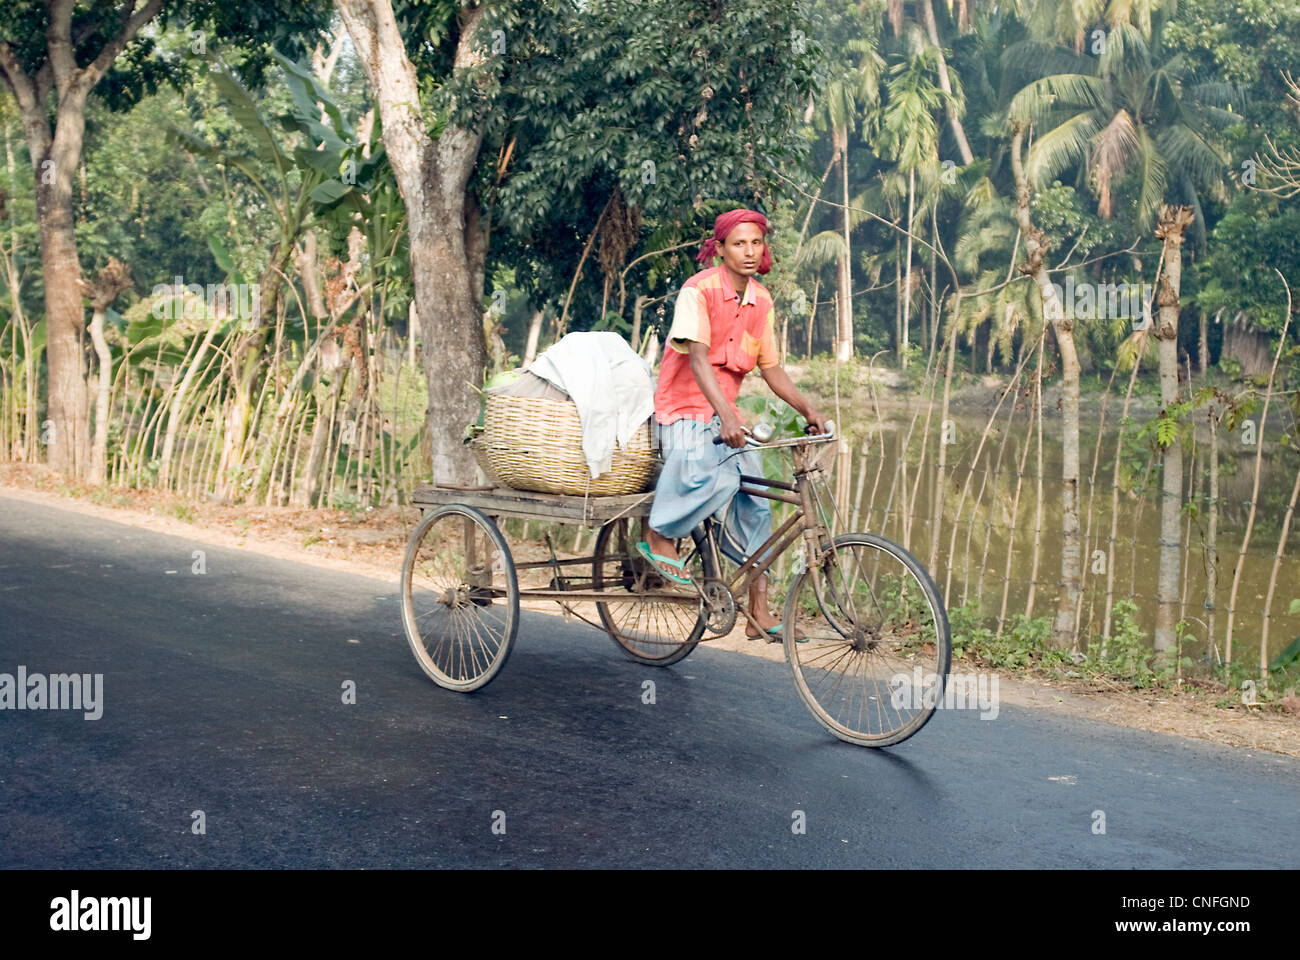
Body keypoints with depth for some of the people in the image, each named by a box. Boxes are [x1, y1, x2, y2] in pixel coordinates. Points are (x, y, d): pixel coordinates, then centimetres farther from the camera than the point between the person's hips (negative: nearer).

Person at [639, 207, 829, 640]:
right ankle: (659, 534, -8)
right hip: (685, 409, -7)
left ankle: (759, 611, 5)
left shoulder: (761, 301, 6)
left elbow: (771, 368, 10)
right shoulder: (699, 290, -14)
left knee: (754, 505, -1)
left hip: (726, 414, 7)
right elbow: (697, 358, -24)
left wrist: (808, 410, -4)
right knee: (714, 477, -34)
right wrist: (726, 415, -37)